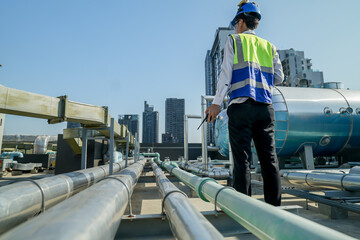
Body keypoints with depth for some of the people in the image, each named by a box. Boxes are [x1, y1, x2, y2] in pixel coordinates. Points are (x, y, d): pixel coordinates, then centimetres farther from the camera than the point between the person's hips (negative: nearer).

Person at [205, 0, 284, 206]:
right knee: (269, 158, 6)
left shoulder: (234, 40, 10)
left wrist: (217, 103, -3)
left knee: (242, 160, -3)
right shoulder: (269, 46, 21)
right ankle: (275, 205, 10)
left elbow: (226, 73, -1)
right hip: (266, 107, 4)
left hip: (242, 106, -4)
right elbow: (279, 78, 14)